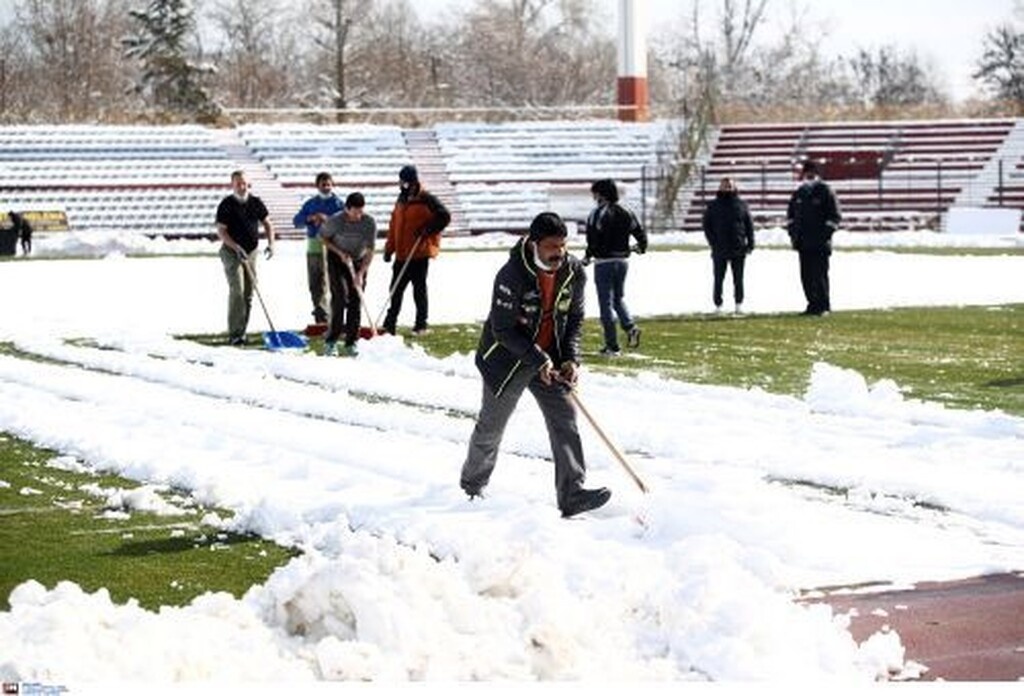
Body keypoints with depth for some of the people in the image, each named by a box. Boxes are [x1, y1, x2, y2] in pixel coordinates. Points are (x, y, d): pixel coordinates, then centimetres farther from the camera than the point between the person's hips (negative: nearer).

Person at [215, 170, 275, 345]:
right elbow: (221, 231, -11)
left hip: (251, 252, 5)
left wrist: (271, 243, -2)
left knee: (248, 294, 7)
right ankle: (234, 334, -17)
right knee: (237, 291, -16)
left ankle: (241, 332, 16)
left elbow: (267, 223, 14)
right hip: (231, 252, -5)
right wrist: (236, 247, -24)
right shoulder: (226, 205, -9)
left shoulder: (255, 203, 5)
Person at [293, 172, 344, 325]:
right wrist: (310, 218, -10)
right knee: (315, 283, 8)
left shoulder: (337, 203, 3)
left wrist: (327, 219, -22)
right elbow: (297, 221, 8)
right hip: (314, 247, 5)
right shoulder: (310, 204, 16)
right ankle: (321, 314, 17)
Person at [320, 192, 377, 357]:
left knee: (355, 301, 0)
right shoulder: (335, 221, -22)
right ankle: (331, 341, -10)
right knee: (340, 298, -15)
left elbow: (370, 251, -16)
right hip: (337, 261, -2)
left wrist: (361, 273, -24)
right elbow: (324, 238, -4)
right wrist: (340, 253, -16)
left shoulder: (369, 222, -19)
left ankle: (351, 343, 9)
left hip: (359, 262, 2)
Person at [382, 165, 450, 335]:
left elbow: (444, 216, -12)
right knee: (396, 289, 8)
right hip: (402, 254, 7)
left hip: (420, 253, -7)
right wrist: (390, 248, 15)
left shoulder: (426, 199, -9)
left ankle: (421, 324, 8)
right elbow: (394, 224, 17)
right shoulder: (401, 200, 14)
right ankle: (390, 323, 14)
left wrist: (428, 230, -19)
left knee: (419, 289, 0)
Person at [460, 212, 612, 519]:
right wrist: (539, 361, -25)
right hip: (506, 358, -4)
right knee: (491, 426, 10)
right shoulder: (512, 275, -26)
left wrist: (571, 358, -7)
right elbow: (503, 329, -22)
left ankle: (572, 493, -15)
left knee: (564, 418, -10)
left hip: (550, 360, 4)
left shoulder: (574, 272, -8)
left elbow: (574, 318, 5)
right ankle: (472, 484, 35)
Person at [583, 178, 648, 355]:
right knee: (619, 298, 22)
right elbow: (640, 233, 8)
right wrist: (641, 247, 28)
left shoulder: (597, 213, -11)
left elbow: (593, 240, -19)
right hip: (623, 260, 6)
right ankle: (630, 326, -3)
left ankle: (612, 345, 1)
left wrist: (588, 256, -5)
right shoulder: (626, 213, 5)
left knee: (606, 302, 1)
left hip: (604, 261, -6)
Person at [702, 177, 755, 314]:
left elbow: (750, 225, 8)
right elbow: (707, 226, 5)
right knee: (718, 279, 2)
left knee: (738, 279, 4)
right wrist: (713, 243, -6)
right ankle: (718, 306, 7)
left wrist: (750, 243, -1)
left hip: (738, 250, 0)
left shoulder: (742, 205, 6)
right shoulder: (713, 206, 4)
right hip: (719, 250, 0)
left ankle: (739, 305, 10)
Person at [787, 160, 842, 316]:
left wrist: (826, 233, -12)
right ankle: (813, 304, 14)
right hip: (803, 243, 6)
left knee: (819, 274, -9)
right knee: (806, 275, 6)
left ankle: (824, 306, -3)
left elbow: (835, 216, -4)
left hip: (820, 244, -6)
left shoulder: (825, 192, -2)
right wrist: (792, 232, 12)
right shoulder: (799, 193, 15)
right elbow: (790, 214, 24)